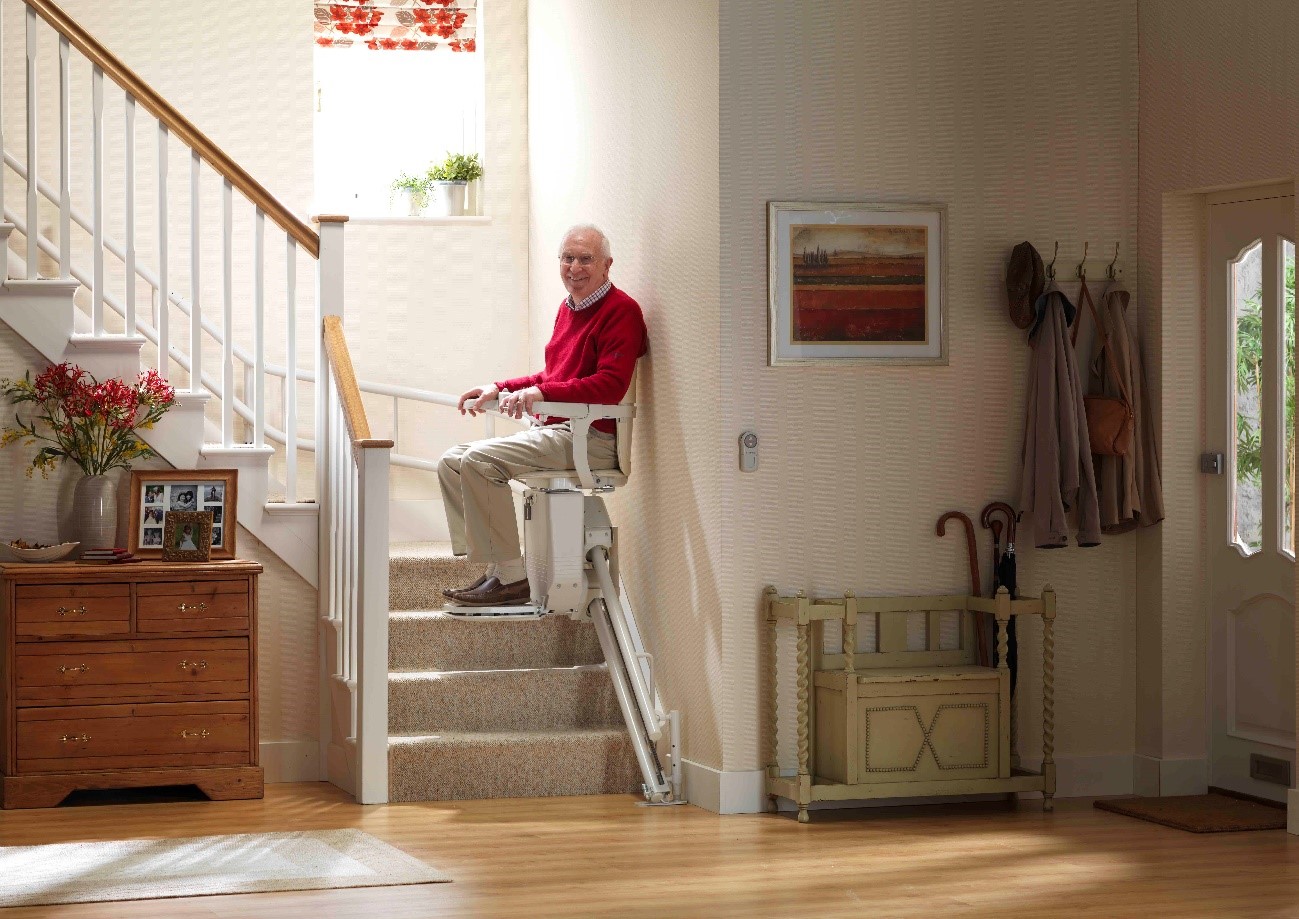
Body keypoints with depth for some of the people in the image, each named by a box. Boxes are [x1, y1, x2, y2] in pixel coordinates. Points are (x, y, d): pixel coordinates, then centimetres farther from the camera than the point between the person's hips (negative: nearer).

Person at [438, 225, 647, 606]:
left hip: (590, 437, -10)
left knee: (479, 461, -24)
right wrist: (499, 388, 16)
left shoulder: (621, 311, -9)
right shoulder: (568, 308, 19)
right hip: (551, 430, 10)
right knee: (451, 463, 4)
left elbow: (611, 385, -22)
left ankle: (511, 577, -18)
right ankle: (496, 570, -3)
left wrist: (541, 393, -28)